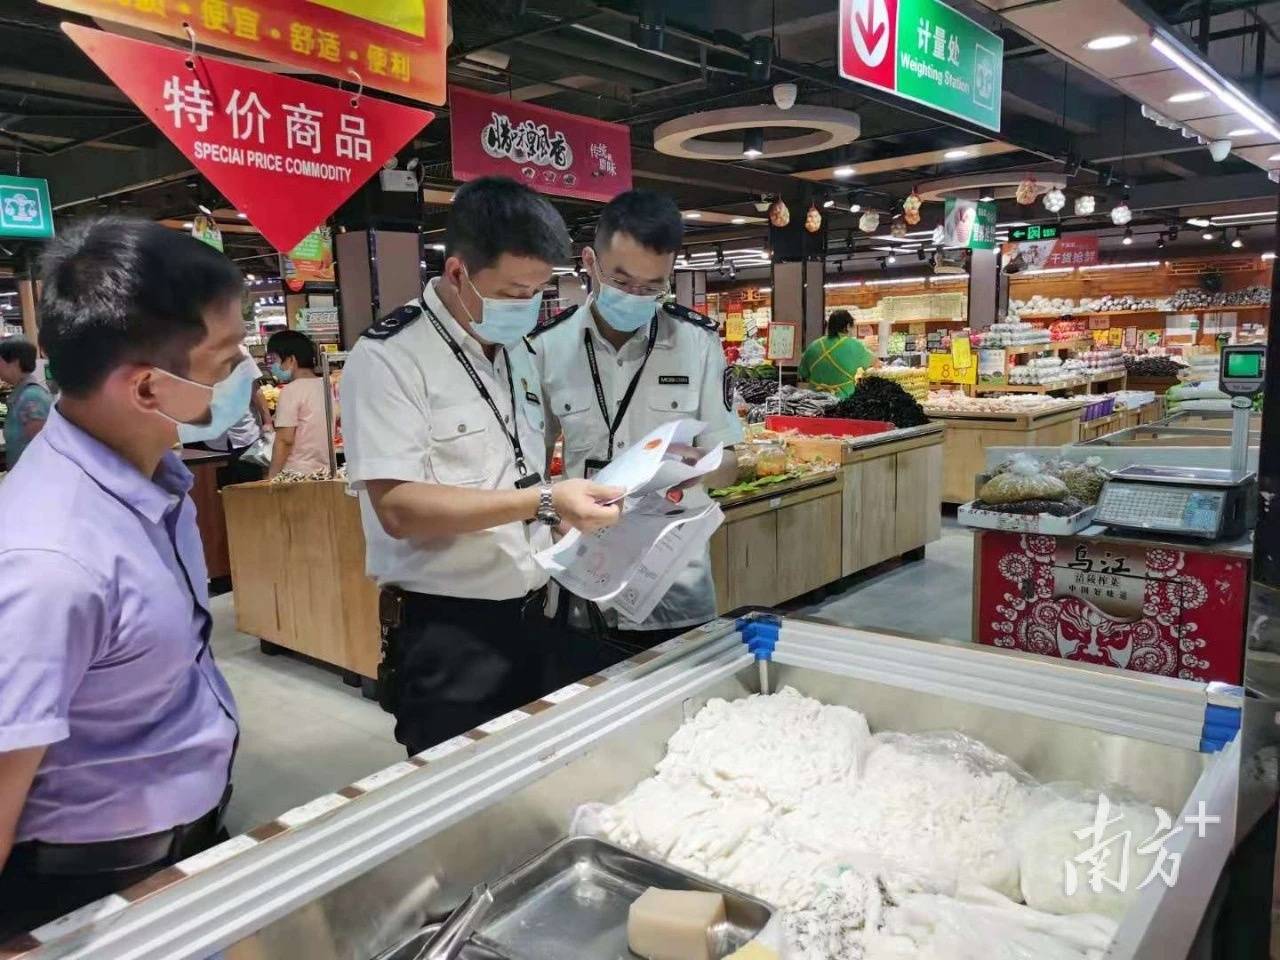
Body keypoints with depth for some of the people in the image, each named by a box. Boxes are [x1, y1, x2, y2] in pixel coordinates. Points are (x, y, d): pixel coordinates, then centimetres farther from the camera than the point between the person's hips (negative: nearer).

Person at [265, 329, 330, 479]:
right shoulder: (325, 386, 11)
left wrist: (271, 478, -11)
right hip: (325, 471, 8)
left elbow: (285, 439, -16)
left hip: (296, 473, -8)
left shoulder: (291, 391, -11)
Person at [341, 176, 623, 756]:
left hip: (529, 619, 7)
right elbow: (398, 508, -22)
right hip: (445, 635, -7)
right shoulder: (388, 359, -14)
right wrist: (544, 502, -27)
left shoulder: (519, 351, 11)